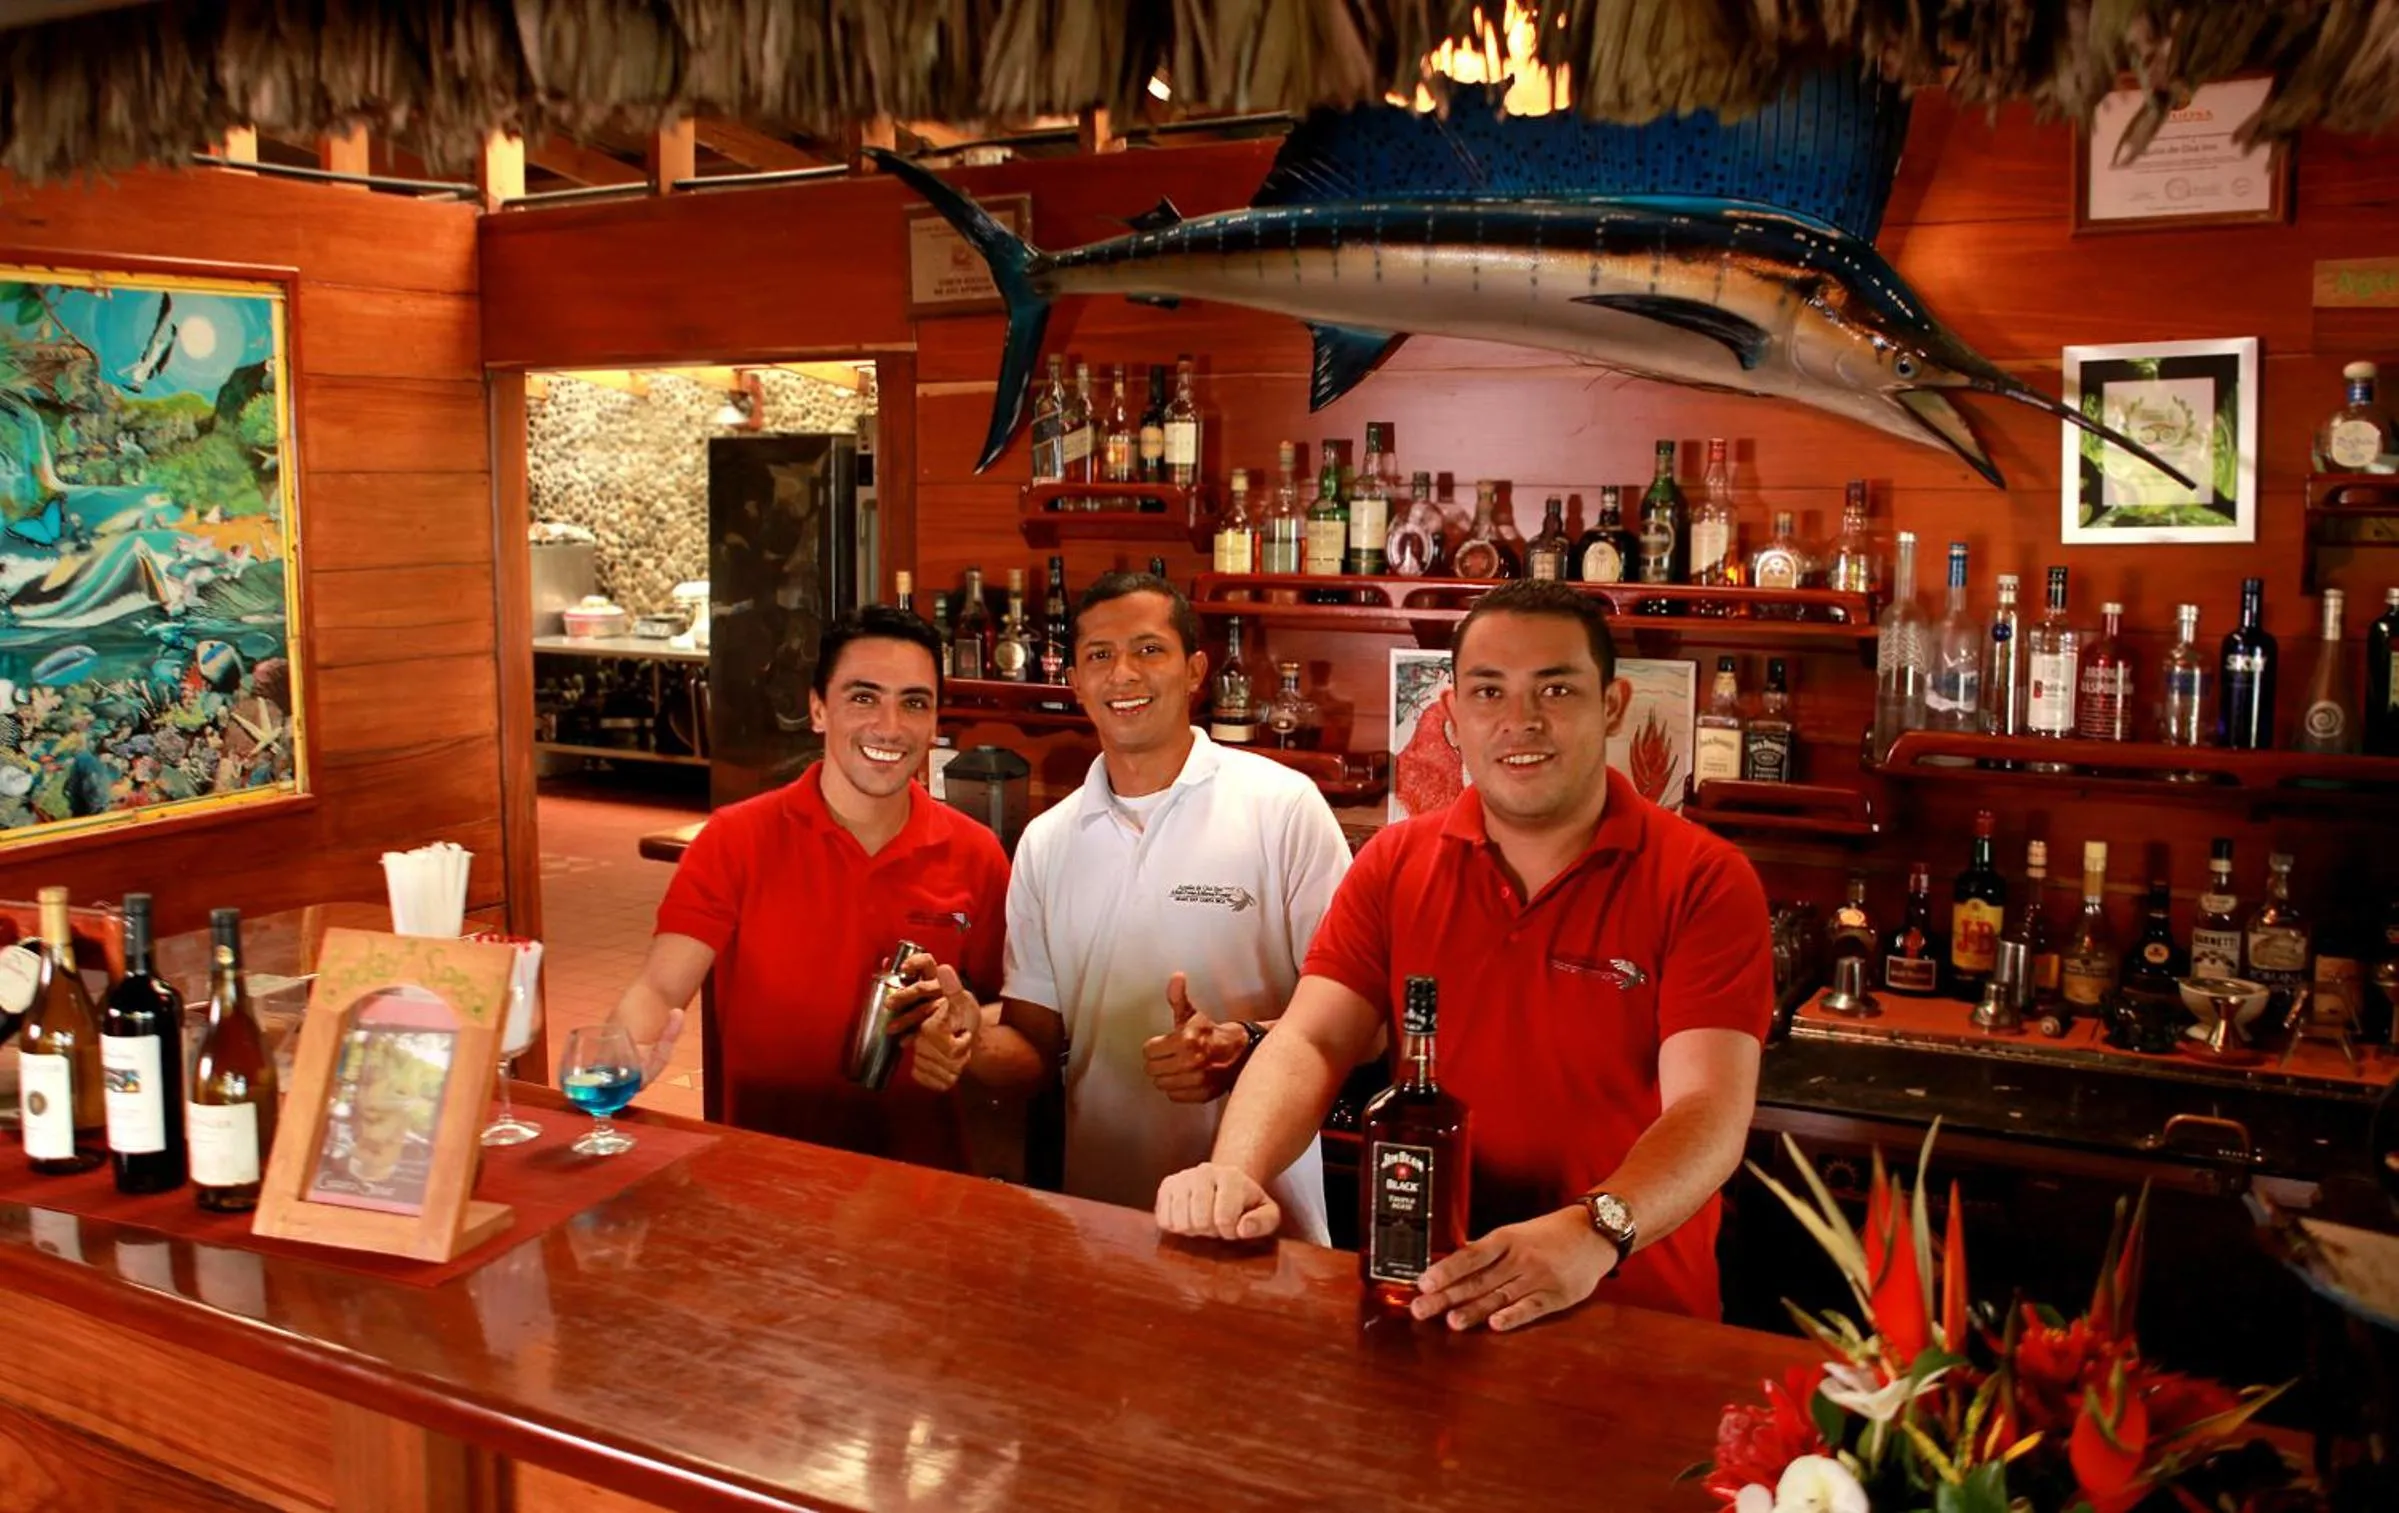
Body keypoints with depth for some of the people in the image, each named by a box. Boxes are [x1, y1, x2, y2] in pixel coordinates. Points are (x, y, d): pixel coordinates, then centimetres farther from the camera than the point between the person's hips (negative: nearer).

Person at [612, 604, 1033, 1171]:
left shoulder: (975, 856, 3)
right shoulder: (736, 840, -2)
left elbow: (1014, 1026, 10)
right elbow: (659, 991, -9)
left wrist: (970, 1027, -11)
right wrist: (613, 1068, -28)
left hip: (920, 1175, 3)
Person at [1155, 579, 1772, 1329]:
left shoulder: (1704, 881, -6)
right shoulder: (1394, 864, 6)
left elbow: (1710, 1108, -16)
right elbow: (1309, 1041, -3)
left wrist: (1593, 1234, -34)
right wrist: (1235, 1171, -23)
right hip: (1428, 1297, 2)